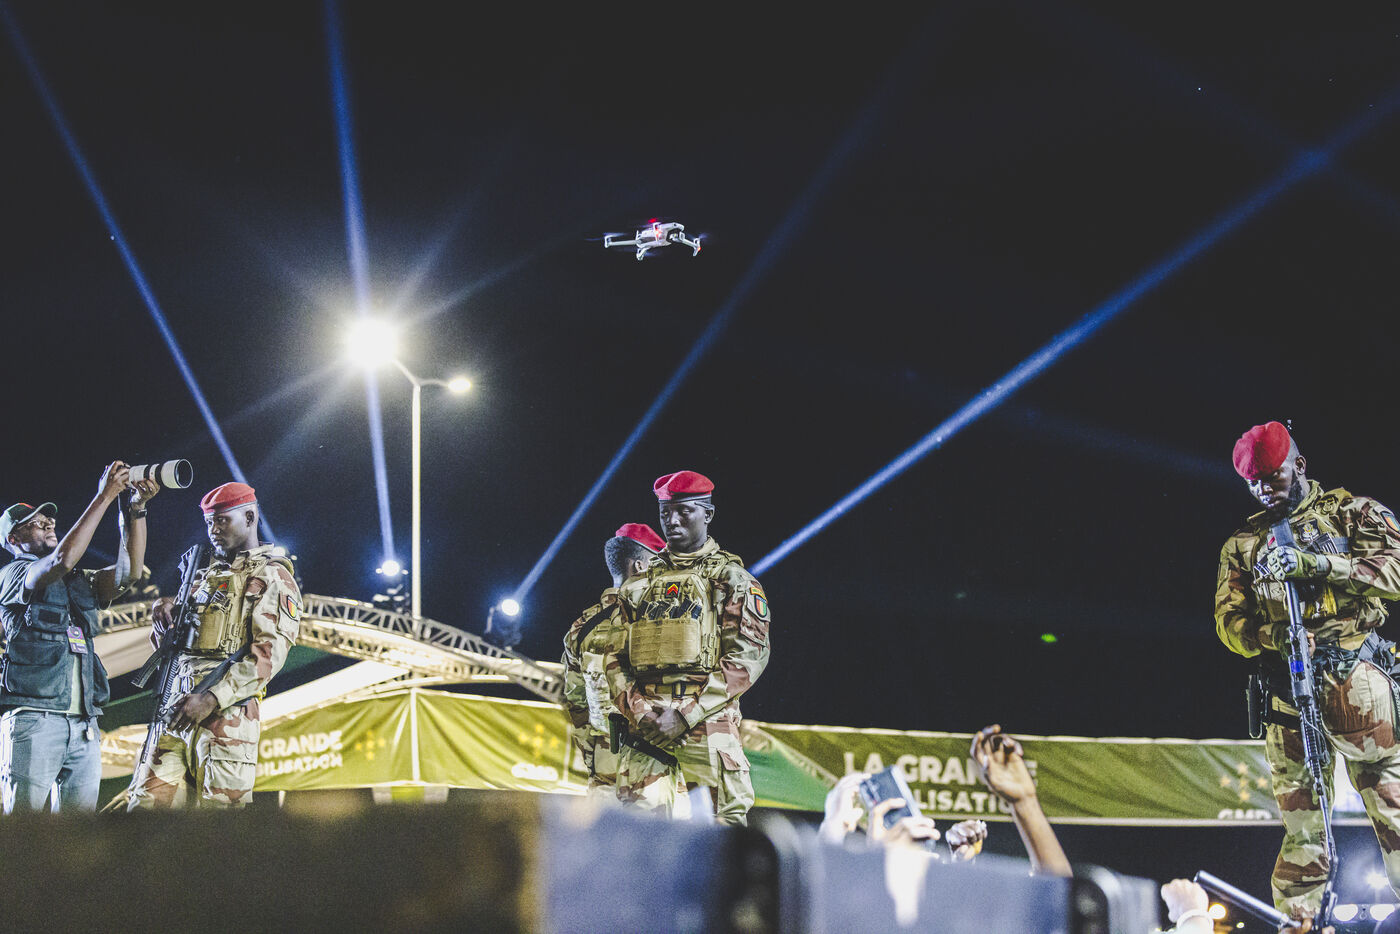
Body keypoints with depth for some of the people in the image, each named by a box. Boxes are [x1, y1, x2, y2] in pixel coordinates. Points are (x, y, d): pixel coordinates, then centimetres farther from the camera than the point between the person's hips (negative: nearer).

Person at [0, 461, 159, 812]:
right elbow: (62, 559, -14)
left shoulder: (80, 584, 24)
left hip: (84, 726, 6)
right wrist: (105, 496, -12)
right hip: (33, 718, -6)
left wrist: (135, 510, -2)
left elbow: (128, 570, 10)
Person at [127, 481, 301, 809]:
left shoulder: (271, 577, 3)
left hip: (225, 716, -7)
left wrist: (212, 698, -20)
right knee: (146, 805, -4)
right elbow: (164, 640, 29)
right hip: (176, 709, 7)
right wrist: (164, 608, 4)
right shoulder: (206, 575, 27)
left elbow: (270, 652, -11)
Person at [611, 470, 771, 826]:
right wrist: (637, 710, -4)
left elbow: (749, 655, -5)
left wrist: (686, 714, -12)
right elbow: (616, 656, 15)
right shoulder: (639, 583, 19)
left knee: (723, 828, -10)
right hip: (645, 728, 4)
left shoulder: (730, 578, 6)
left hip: (706, 726, -4)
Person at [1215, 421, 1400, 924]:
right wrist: (1271, 636, -9)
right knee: (1303, 833, 0)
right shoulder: (1243, 545, 21)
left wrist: (1315, 564, -14)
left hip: (1358, 682, -2)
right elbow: (1230, 621, 13)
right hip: (1288, 696, 2)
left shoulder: (1350, 511, 12)